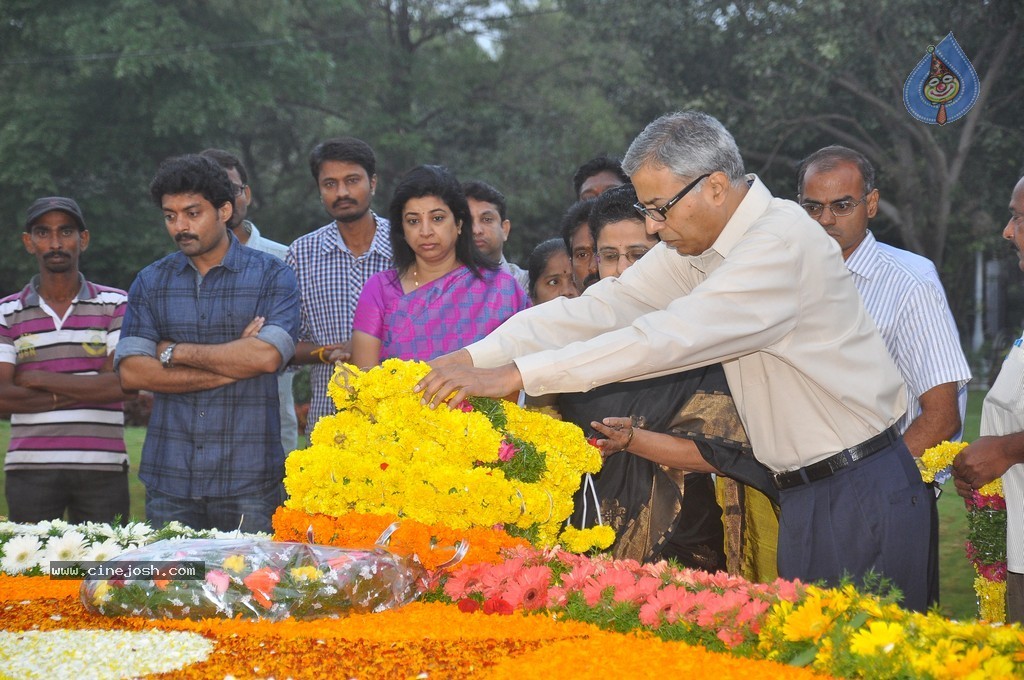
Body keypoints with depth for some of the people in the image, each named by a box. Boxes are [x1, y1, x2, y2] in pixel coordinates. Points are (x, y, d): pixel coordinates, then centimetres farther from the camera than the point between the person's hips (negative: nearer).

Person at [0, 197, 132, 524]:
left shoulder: (117, 305, 6)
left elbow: (121, 384, -6)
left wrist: (37, 379, -5)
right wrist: (87, 391, -8)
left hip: (102, 469, 0)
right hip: (30, 469, 1)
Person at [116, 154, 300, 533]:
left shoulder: (272, 277, 3)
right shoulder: (150, 283, 11)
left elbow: (268, 356, -13)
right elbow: (132, 373, -1)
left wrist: (175, 352, -4)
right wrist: (232, 365, -7)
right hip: (169, 477, 3)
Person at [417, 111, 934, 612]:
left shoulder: (783, 243, -22)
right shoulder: (694, 242, 5)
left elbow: (667, 339, -28)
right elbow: (601, 309, 0)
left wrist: (515, 375, -28)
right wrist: (475, 357, -11)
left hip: (861, 494, -8)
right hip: (801, 495, 8)